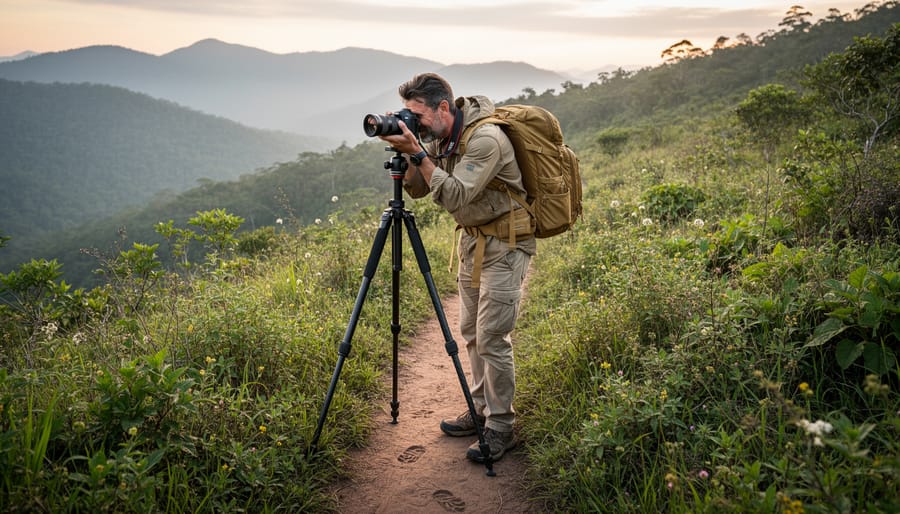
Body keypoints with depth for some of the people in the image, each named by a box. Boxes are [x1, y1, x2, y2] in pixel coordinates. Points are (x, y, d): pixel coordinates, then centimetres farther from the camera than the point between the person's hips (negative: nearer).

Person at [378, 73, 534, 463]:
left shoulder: (485, 138, -25)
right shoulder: (438, 137, 1)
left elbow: (454, 197, -30)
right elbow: (416, 189, 4)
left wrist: (418, 152, -30)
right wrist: (406, 152, -13)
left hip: (505, 244, -9)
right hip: (472, 240, 9)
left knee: (492, 337, -8)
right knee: (471, 332, 14)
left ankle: (501, 427, 5)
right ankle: (481, 409, 28)